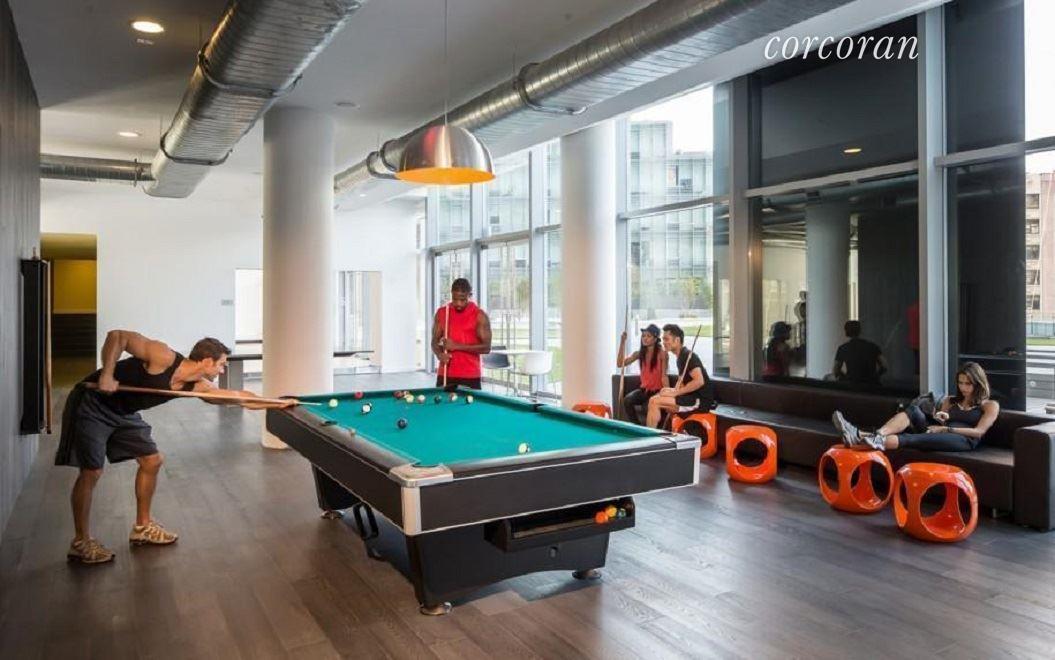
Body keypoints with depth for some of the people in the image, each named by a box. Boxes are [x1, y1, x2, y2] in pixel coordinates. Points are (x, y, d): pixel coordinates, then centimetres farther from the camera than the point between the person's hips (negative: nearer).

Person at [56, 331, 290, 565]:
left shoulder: (197, 386, -7)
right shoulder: (164, 357, -29)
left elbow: (238, 396, 1)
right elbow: (117, 336, -28)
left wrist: (276, 404, 3)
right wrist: (106, 374, -35)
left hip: (123, 413, 8)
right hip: (92, 405, -8)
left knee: (152, 461, 8)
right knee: (92, 472, -9)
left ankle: (142, 527, 22)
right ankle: (80, 542, 6)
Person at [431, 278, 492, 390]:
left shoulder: (480, 316, -5)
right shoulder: (441, 312, 6)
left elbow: (486, 347, -10)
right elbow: (435, 341, 11)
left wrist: (457, 346, -15)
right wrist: (439, 354, -11)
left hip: (470, 377, -3)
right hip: (445, 375, 3)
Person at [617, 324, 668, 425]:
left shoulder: (662, 353, -8)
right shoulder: (639, 353, 5)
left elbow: (664, 376, -11)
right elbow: (620, 364, -3)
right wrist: (622, 343, -8)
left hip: (657, 390, -4)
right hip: (644, 389, 5)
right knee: (627, 400, -24)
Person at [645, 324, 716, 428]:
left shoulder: (688, 356, -14)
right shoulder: (681, 357, 16)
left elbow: (699, 381, -25)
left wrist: (675, 392, -20)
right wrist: (673, 390, 3)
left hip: (701, 400, -10)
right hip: (694, 397, 10)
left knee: (654, 401, -17)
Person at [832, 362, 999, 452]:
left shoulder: (990, 405, 15)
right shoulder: (950, 400, 30)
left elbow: (978, 431, 0)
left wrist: (946, 429, -9)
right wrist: (940, 420, 1)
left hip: (964, 440, -5)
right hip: (940, 436, 5)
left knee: (914, 438, -36)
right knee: (914, 410, -25)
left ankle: (879, 443, -65)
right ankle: (861, 436, -48)